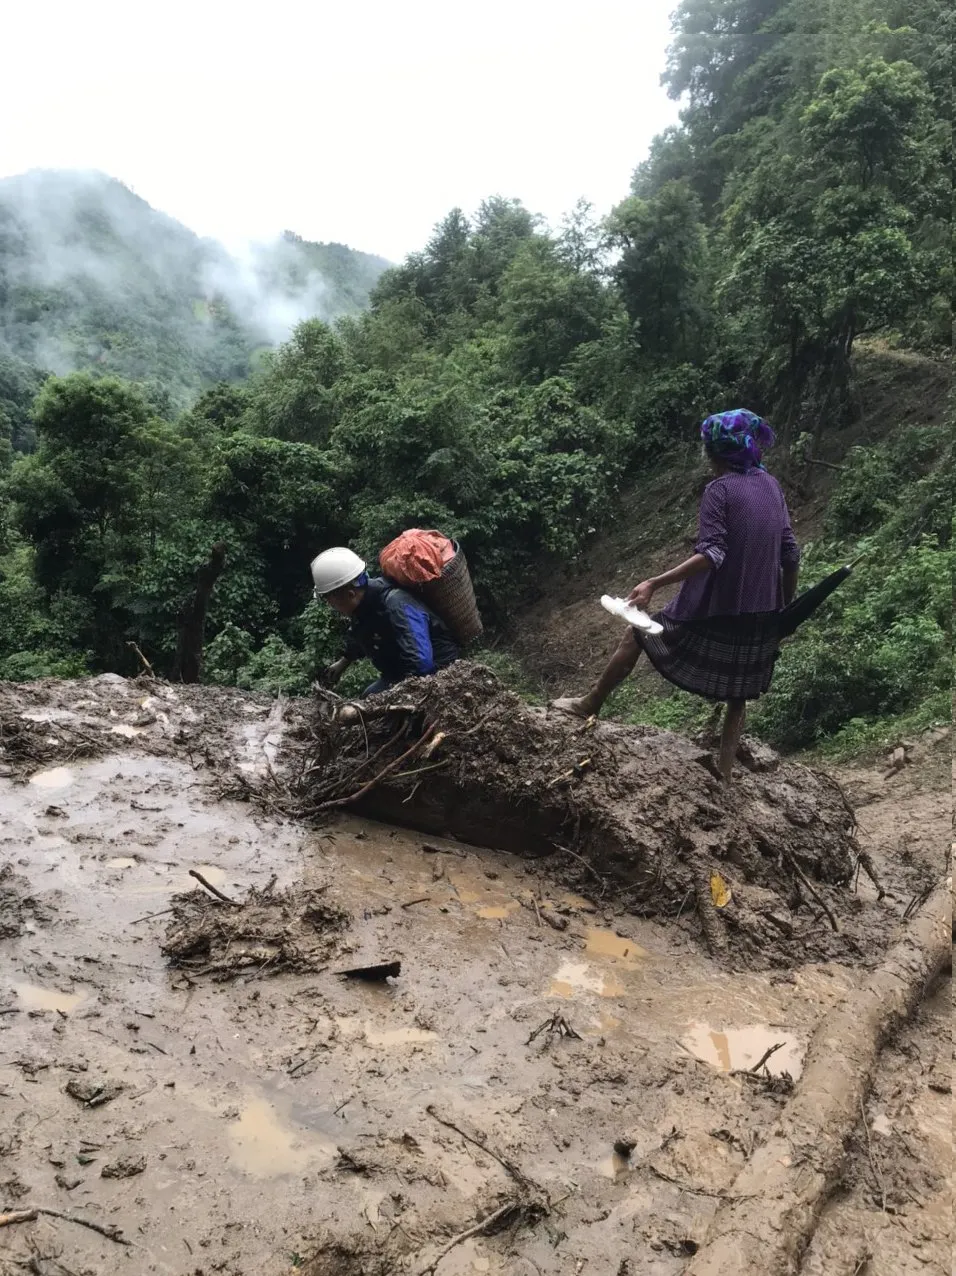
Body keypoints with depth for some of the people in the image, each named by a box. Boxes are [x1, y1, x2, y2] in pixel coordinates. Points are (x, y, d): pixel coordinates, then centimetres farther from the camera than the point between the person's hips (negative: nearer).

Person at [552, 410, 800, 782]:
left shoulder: (719, 489, -11)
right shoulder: (771, 486, 8)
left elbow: (711, 555, -23)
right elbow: (790, 554, 8)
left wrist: (655, 583, -28)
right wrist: (785, 610, 18)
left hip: (715, 609, -5)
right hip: (761, 614, 6)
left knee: (638, 634, 14)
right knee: (739, 694, 16)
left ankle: (590, 704, 25)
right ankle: (723, 774, 15)